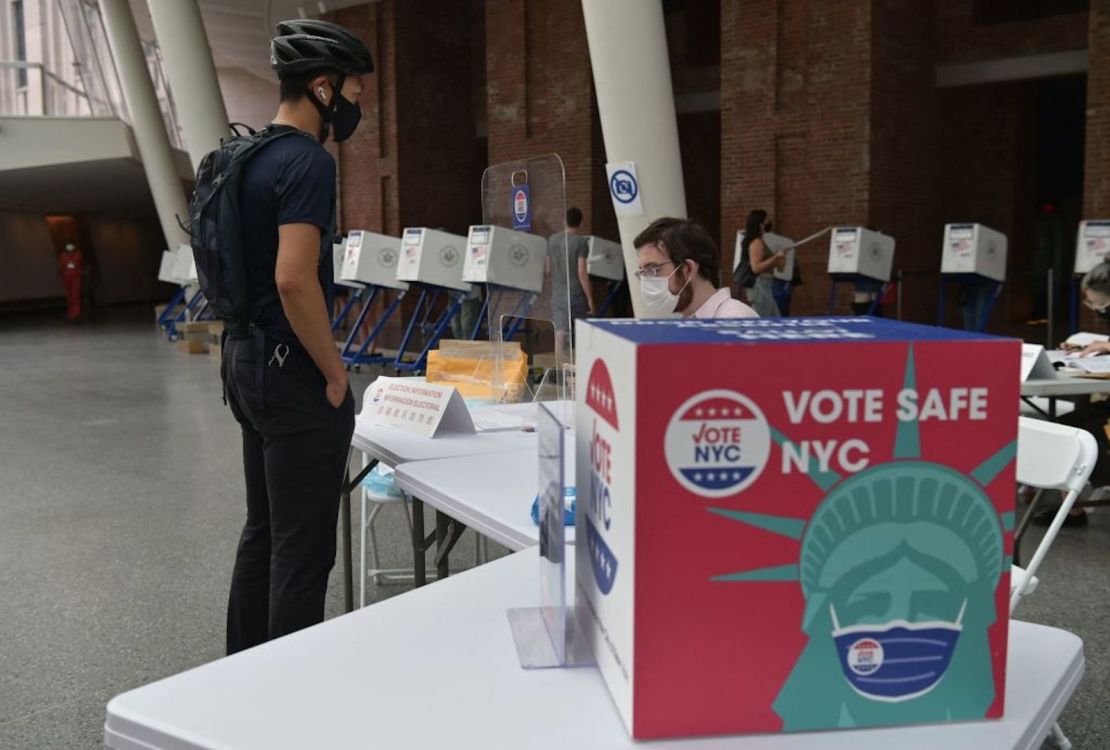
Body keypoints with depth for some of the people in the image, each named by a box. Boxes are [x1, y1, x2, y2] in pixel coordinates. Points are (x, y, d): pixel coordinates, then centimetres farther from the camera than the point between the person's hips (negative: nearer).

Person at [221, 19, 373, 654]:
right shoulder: (307, 160, -16)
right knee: (303, 548, -2)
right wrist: (336, 375, -16)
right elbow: (294, 280, -26)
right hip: (292, 371, -10)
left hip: (248, 360, 10)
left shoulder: (249, 156, 13)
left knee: (263, 531, 18)